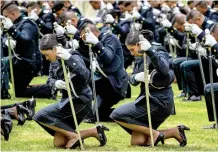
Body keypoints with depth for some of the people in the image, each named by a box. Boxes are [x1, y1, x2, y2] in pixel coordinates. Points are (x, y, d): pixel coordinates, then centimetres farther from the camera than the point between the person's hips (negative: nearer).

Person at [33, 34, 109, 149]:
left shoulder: (73, 58, -17)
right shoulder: (58, 61, 7)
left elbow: (86, 75, -34)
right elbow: (52, 79, 14)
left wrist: (69, 59, -42)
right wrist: (56, 83, -10)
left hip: (79, 100, -9)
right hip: (70, 100, 9)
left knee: (40, 116, -16)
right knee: (58, 143, 8)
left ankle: (73, 135, -10)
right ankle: (94, 131, 9)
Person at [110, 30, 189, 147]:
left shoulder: (159, 53, -10)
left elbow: (164, 70, -32)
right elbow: (132, 80, 7)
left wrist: (149, 50, -41)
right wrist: (136, 77, -17)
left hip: (159, 101, -9)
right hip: (151, 99, 9)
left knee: (117, 115, -13)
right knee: (136, 141, 6)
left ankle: (154, 133, -10)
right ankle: (174, 131, 7)